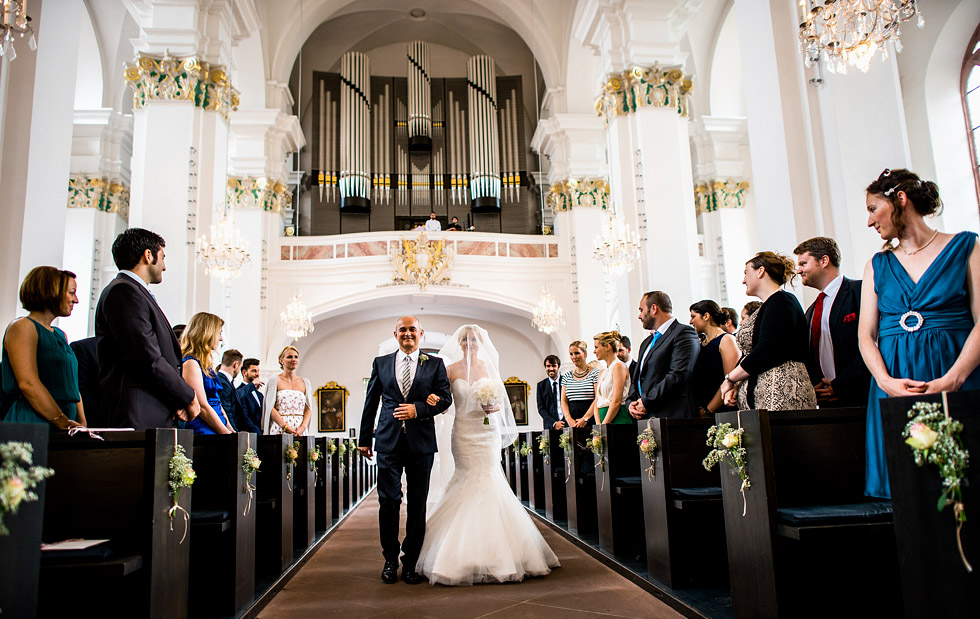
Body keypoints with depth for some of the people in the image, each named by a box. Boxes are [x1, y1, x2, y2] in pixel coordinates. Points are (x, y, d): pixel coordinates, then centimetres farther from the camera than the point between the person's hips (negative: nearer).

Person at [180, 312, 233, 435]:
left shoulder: (207, 365, 22)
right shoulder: (190, 363, -7)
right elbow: (203, 407, -12)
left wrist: (231, 430, 13)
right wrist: (227, 434, -9)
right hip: (203, 431, -9)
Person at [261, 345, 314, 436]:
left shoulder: (305, 382, 14)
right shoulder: (274, 381, 6)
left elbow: (308, 409, 9)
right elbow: (269, 408, -3)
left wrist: (303, 427, -8)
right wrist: (285, 426, -13)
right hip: (279, 429, -2)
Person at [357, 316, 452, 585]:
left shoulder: (435, 364, 7)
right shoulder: (381, 363, 11)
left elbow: (446, 398, 0)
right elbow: (370, 402, 12)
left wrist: (417, 409, -14)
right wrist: (364, 438, 12)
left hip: (421, 441, 0)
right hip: (388, 441, 1)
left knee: (418, 504, 5)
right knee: (388, 500, -1)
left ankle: (411, 562, 19)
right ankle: (390, 560, 17)